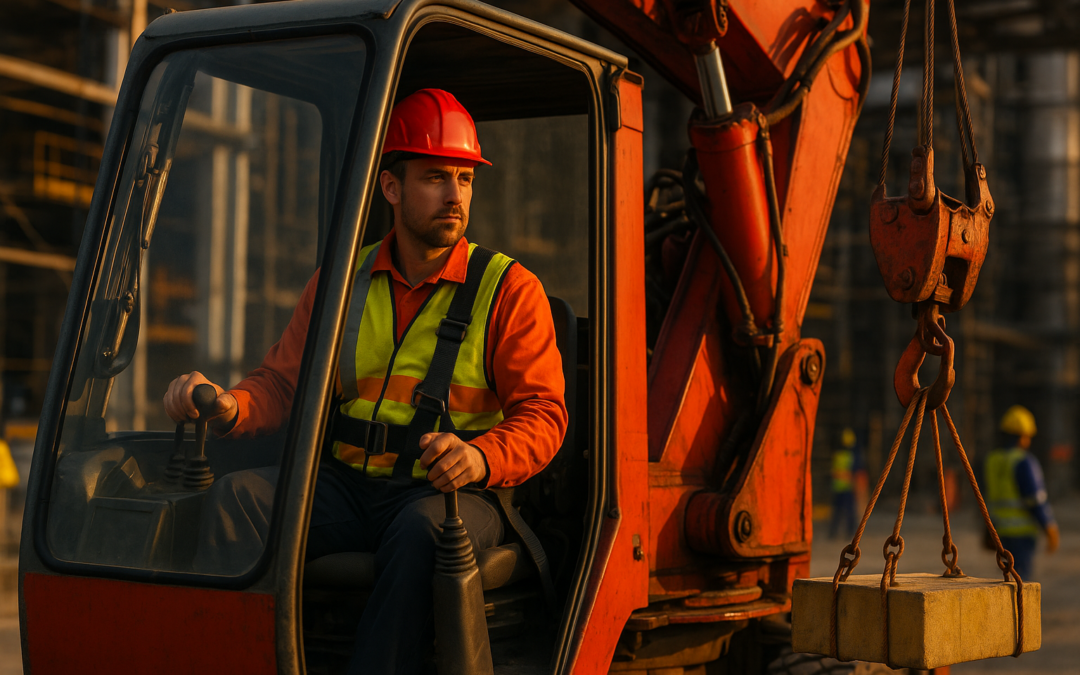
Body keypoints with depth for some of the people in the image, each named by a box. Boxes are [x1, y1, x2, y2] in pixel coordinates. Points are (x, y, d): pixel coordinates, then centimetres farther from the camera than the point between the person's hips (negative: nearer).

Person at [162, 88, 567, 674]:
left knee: (423, 530, -37)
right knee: (237, 494, -21)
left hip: (451, 494, -3)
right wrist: (230, 407, -14)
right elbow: (281, 382, 11)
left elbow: (542, 413, -5)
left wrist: (482, 458, -28)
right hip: (346, 487, 4)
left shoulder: (509, 289, 1)